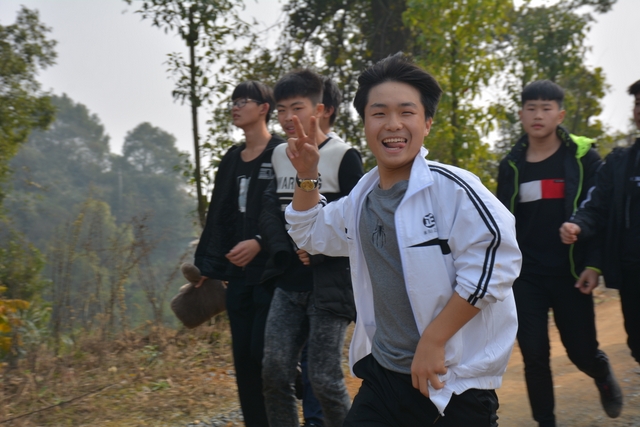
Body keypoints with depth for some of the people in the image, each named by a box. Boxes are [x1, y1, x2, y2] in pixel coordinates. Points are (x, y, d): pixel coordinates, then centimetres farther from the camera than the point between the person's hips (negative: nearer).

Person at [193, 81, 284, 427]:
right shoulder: (231, 160, 16)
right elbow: (217, 217, 17)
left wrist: (260, 243, -22)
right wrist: (205, 267, 15)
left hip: (272, 270, -7)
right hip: (238, 273, 7)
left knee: (263, 353, -10)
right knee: (243, 357, 6)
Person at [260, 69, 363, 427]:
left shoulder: (343, 157, -7)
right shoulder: (279, 156, 12)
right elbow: (271, 210, 8)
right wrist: (284, 251, -8)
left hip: (331, 283, -6)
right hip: (289, 283, 6)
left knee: (324, 378, -6)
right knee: (275, 371, 1)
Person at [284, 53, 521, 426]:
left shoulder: (450, 188, -16)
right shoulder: (362, 196, 8)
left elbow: (496, 260, -23)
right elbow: (313, 235, 24)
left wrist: (433, 340, -20)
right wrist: (307, 176, 7)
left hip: (454, 386, -6)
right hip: (382, 376, 6)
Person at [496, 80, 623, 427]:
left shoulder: (583, 158, -3)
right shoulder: (511, 165, 5)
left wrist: (593, 264, -12)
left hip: (570, 274, -2)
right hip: (526, 276, 2)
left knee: (582, 352, 4)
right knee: (534, 356, -1)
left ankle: (603, 375, 39)